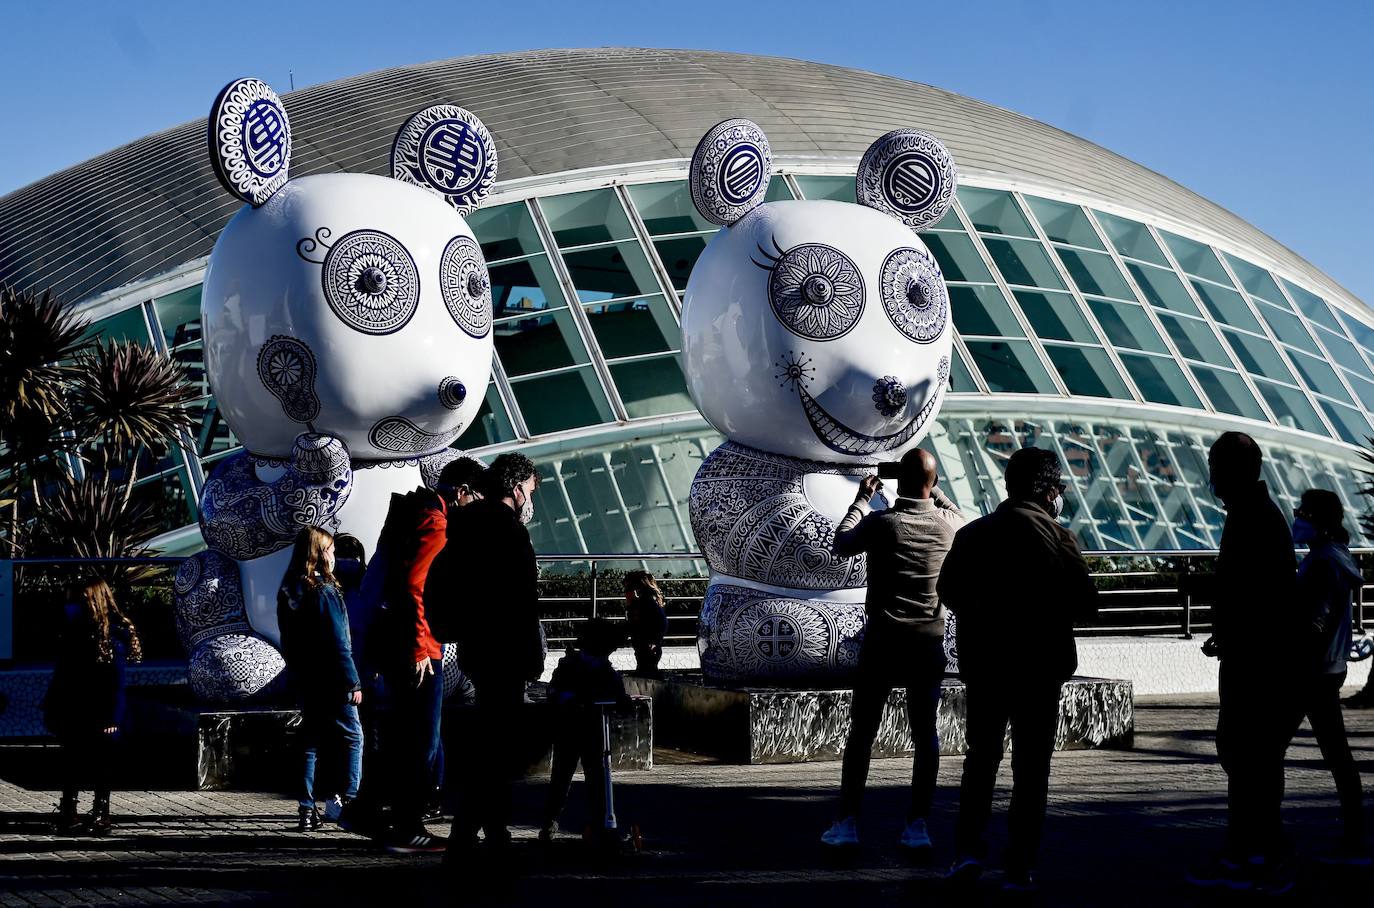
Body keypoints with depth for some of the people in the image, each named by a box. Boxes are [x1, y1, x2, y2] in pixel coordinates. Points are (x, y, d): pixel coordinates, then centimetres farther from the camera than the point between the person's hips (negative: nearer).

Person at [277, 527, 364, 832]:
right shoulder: (325, 592, -15)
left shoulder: (288, 593, 8)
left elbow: (288, 641, 14)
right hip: (331, 681, -7)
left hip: (304, 681, 7)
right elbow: (339, 644, -16)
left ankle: (307, 811, 9)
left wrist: (296, 674, 19)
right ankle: (347, 800, -6)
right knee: (353, 737, 2)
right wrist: (353, 683, -13)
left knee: (311, 742, 11)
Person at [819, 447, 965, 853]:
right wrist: (935, 491, 27)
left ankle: (848, 822, 7)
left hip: (883, 638, -2)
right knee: (925, 732, 8)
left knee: (861, 731, 7)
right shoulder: (947, 523, -3)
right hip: (929, 641, 2)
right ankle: (917, 825, 5)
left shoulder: (880, 522, -10)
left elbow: (841, 545, 10)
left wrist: (862, 499, 18)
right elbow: (963, 520, 23)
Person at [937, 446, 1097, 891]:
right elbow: (1086, 604, -8)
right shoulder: (1056, 537, -10)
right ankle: (1019, 868, 5)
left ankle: (968, 847, 4)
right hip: (1040, 667, -3)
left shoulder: (971, 533, 1)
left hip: (982, 664, 3)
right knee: (1030, 768, 6)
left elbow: (948, 591, 10)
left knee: (980, 759, 16)